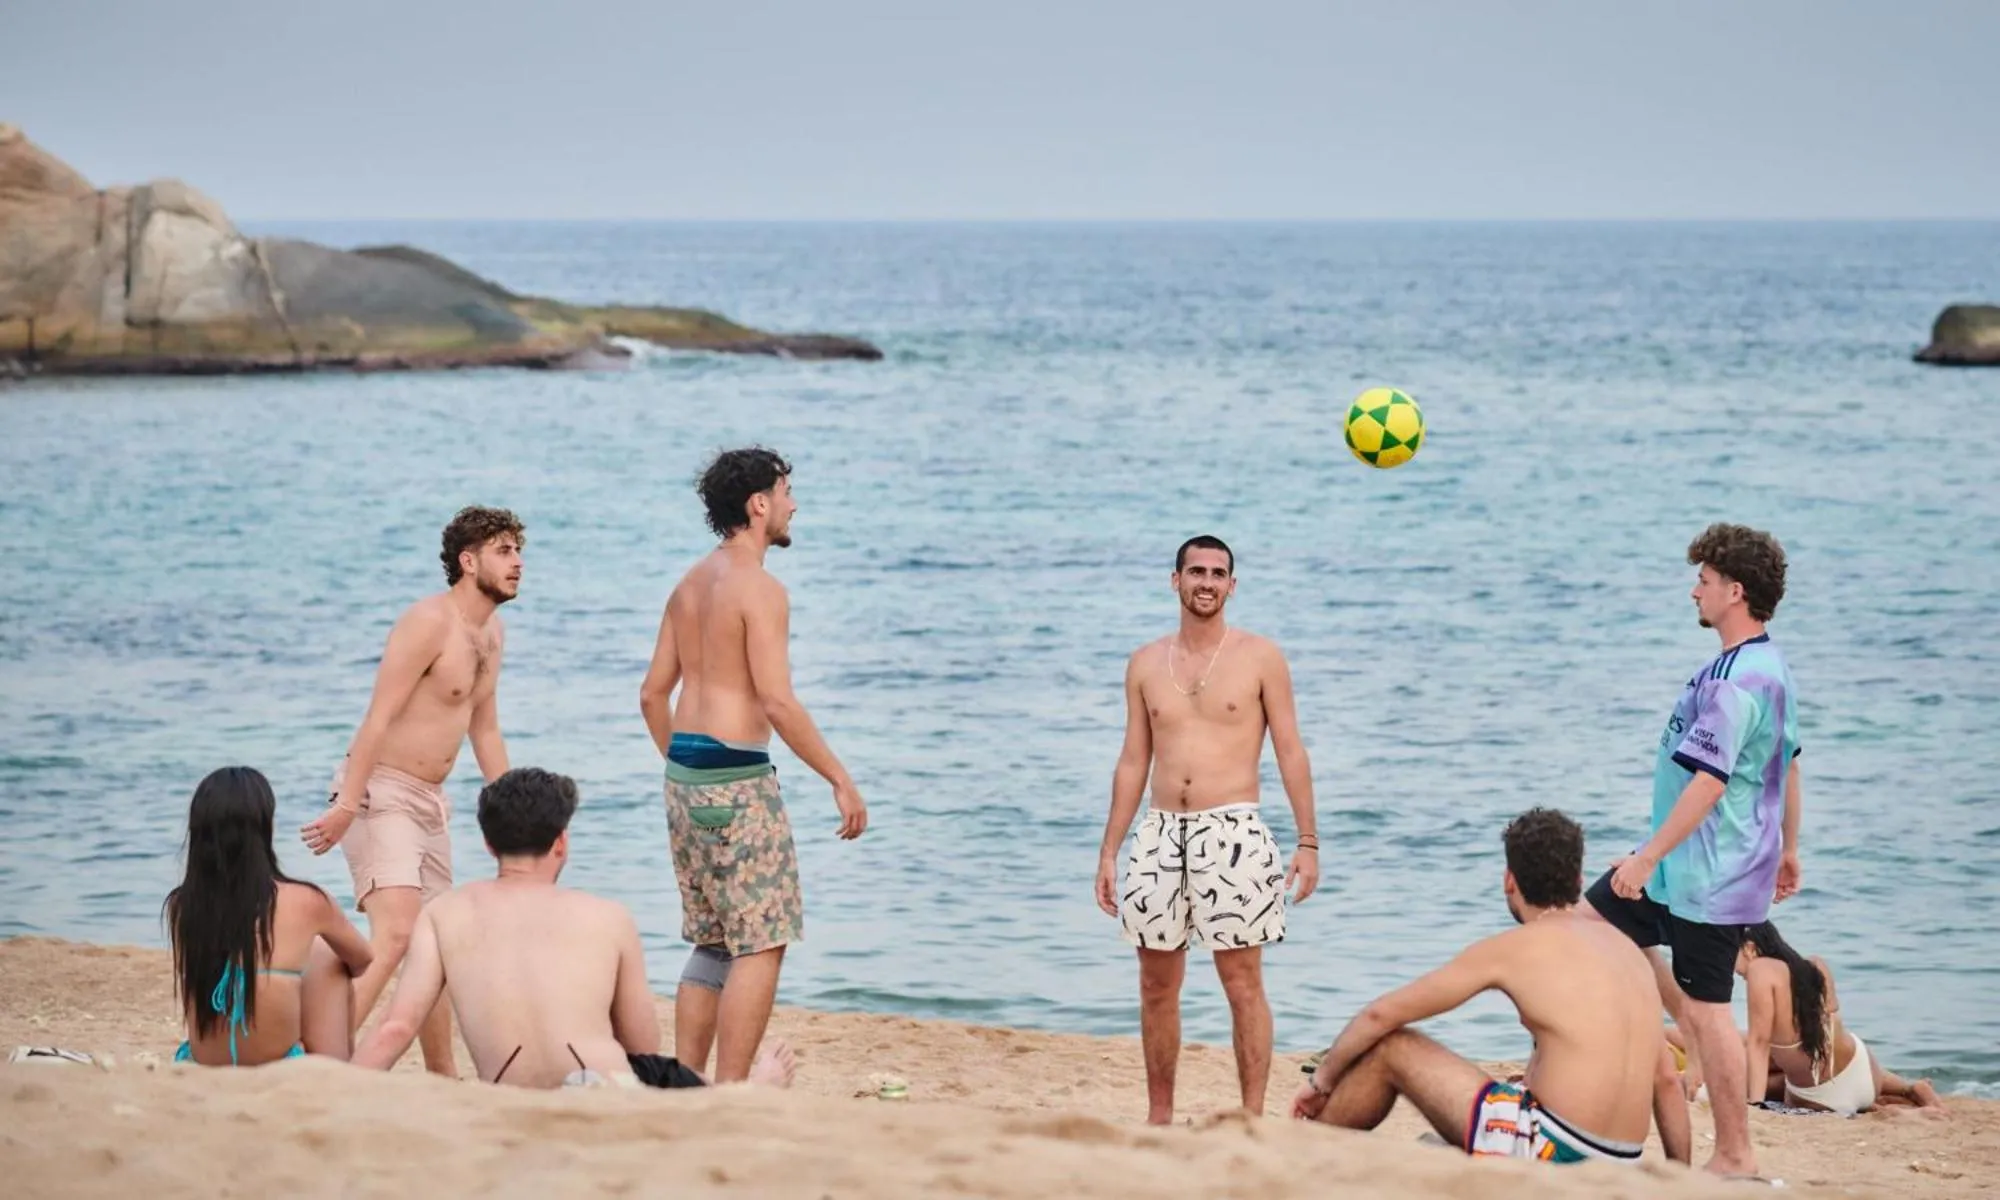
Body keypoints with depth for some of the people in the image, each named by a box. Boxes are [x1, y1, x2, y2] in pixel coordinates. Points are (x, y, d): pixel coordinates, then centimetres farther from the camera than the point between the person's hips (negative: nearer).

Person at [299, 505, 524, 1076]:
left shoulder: (492, 633, 13)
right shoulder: (429, 622, -15)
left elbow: (485, 731, 23)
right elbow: (379, 716, -21)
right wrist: (347, 804, -26)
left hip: (431, 801, 9)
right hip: (382, 792, -9)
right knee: (394, 934, -24)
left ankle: (443, 1079, 26)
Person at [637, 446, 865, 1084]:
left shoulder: (690, 584, 13)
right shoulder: (760, 589, -13)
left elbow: (653, 694, 16)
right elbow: (777, 702, -20)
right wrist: (842, 781, -14)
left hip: (685, 774, 9)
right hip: (737, 778, -9)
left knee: (713, 943, 16)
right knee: (762, 944, -4)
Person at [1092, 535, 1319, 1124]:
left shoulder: (1260, 657, 2)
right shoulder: (1145, 664, 12)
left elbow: (1291, 753, 1)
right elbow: (1133, 762, 15)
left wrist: (1308, 842, -5)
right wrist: (1109, 852, 11)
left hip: (1232, 833, -4)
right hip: (1161, 834, 4)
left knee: (1243, 984, -5)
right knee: (1157, 986, 7)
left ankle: (1252, 1119, -3)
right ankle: (1158, 1118, 16)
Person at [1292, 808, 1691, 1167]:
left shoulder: (1512, 948, -3)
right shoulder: (1627, 948, 14)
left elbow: (1382, 1014, 2)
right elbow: (1666, 1079, 14)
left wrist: (1322, 1080, 17)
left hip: (1551, 1149, -7)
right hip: (1617, 1173, 7)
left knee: (1390, 1048, 10)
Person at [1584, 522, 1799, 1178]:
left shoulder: (1733, 679, -23)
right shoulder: (1771, 668, 10)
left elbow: (1708, 782, -26)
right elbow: (1789, 766, 19)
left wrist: (1648, 857, -22)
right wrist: (1787, 850, 28)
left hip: (1709, 873, -10)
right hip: (1736, 863, 10)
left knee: (1707, 1007, -3)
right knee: (1595, 919, 17)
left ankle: (1735, 1160, 3)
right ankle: (1695, 1035, 18)